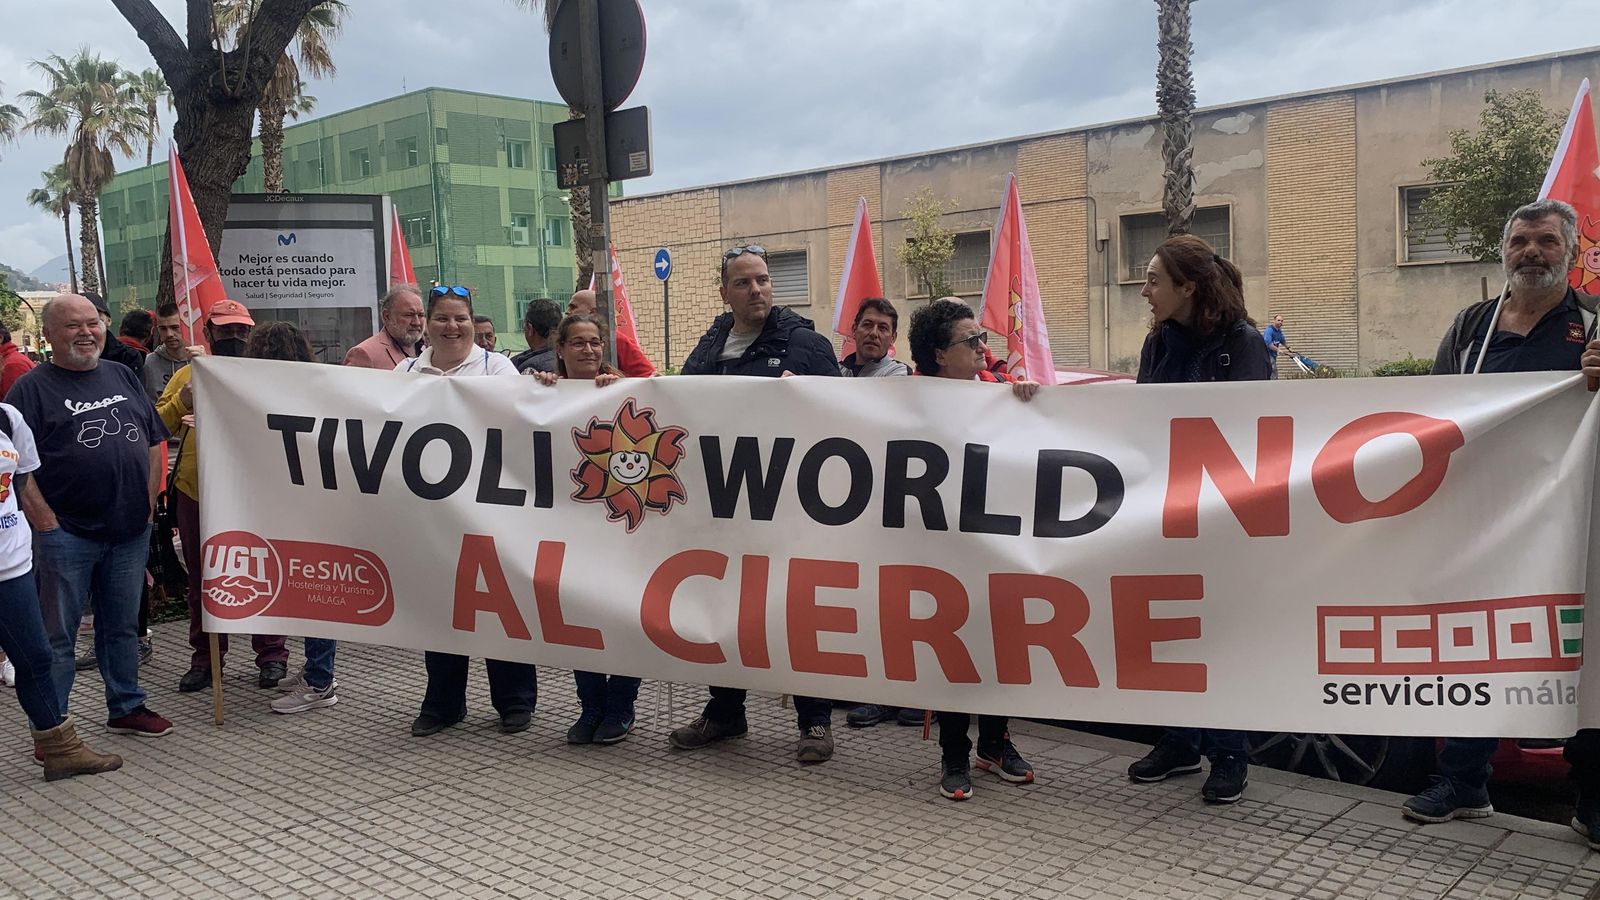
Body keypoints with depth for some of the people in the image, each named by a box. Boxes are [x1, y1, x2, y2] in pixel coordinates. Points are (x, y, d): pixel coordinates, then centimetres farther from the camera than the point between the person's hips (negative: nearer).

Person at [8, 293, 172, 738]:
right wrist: (46, 522, -15)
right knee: (57, 635, 3)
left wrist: (148, 503, 7)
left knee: (122, 626, 16)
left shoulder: (124, 377, 11)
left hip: (131, 532, 5)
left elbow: (154, 443, 16)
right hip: (66, 535, -5)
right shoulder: (32, 388, -4)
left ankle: (126, 708, 28)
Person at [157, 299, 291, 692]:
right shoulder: (188, 374, 11)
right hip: (196, 494, 3)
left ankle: (272, 654, 16)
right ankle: (205, 658, 25)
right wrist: (181, 402, -12)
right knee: (203, 581, 12)